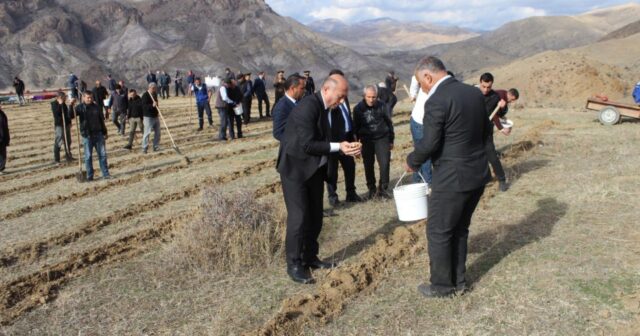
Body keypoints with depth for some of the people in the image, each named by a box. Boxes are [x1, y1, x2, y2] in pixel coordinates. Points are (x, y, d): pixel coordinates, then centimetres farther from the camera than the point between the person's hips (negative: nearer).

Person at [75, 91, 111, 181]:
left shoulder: (96, 107, 6)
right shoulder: (80, 108, -1)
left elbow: (102, 120, 12)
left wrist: (105, 132, 13)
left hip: (98, 134, 2)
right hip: (87, 136, -2)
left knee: (102, 154, 4)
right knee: (88, 156, 2)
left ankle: (105, 173, 11)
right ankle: (89, 175, 10)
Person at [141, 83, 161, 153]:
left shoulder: (154, 94, 11)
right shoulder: (145, 95, -14)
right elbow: (144, 106, -24)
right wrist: (152, 105, -35)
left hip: (155, 116, 8)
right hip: (148, 117, -8)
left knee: (157, 132, 9)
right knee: (147, 133, -8)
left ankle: (156, 147, 19)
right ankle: (144, 148, -2)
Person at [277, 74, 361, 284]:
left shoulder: (326, 108, 6)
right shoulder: (307, 107, -22)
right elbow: (307, 145, -27)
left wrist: (345, 148, -5)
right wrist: (338, 147, -26)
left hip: (315, 169, 9)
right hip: (295, 169, -9)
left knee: (315, 216, 13)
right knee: (299, 217, -6)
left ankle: (310, 257, 26)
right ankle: (294, 265, 6)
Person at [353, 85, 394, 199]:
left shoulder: (381, 106, -6)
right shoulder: (358, 109, -6)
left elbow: (389, 122, 6)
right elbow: (356, 127, 5)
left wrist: (391, 140, 10)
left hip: (382, 139, -1)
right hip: (366, 141, 1)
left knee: (384, 164, -8)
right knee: (368, 166, 7)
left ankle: (383, 189, 4)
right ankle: (372, 189, 22)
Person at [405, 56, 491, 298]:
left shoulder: (436, 102, -19)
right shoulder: (475, 93, 5)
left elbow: (429, 144, -18)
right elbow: (486, 130, 13)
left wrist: (411, 162, 0)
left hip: (452, 178, -8)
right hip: (478, 173, 8)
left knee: (438, 233, 9)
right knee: (460, 229, 21)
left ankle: (442, 286, 21)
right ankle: (458, 281, 32)